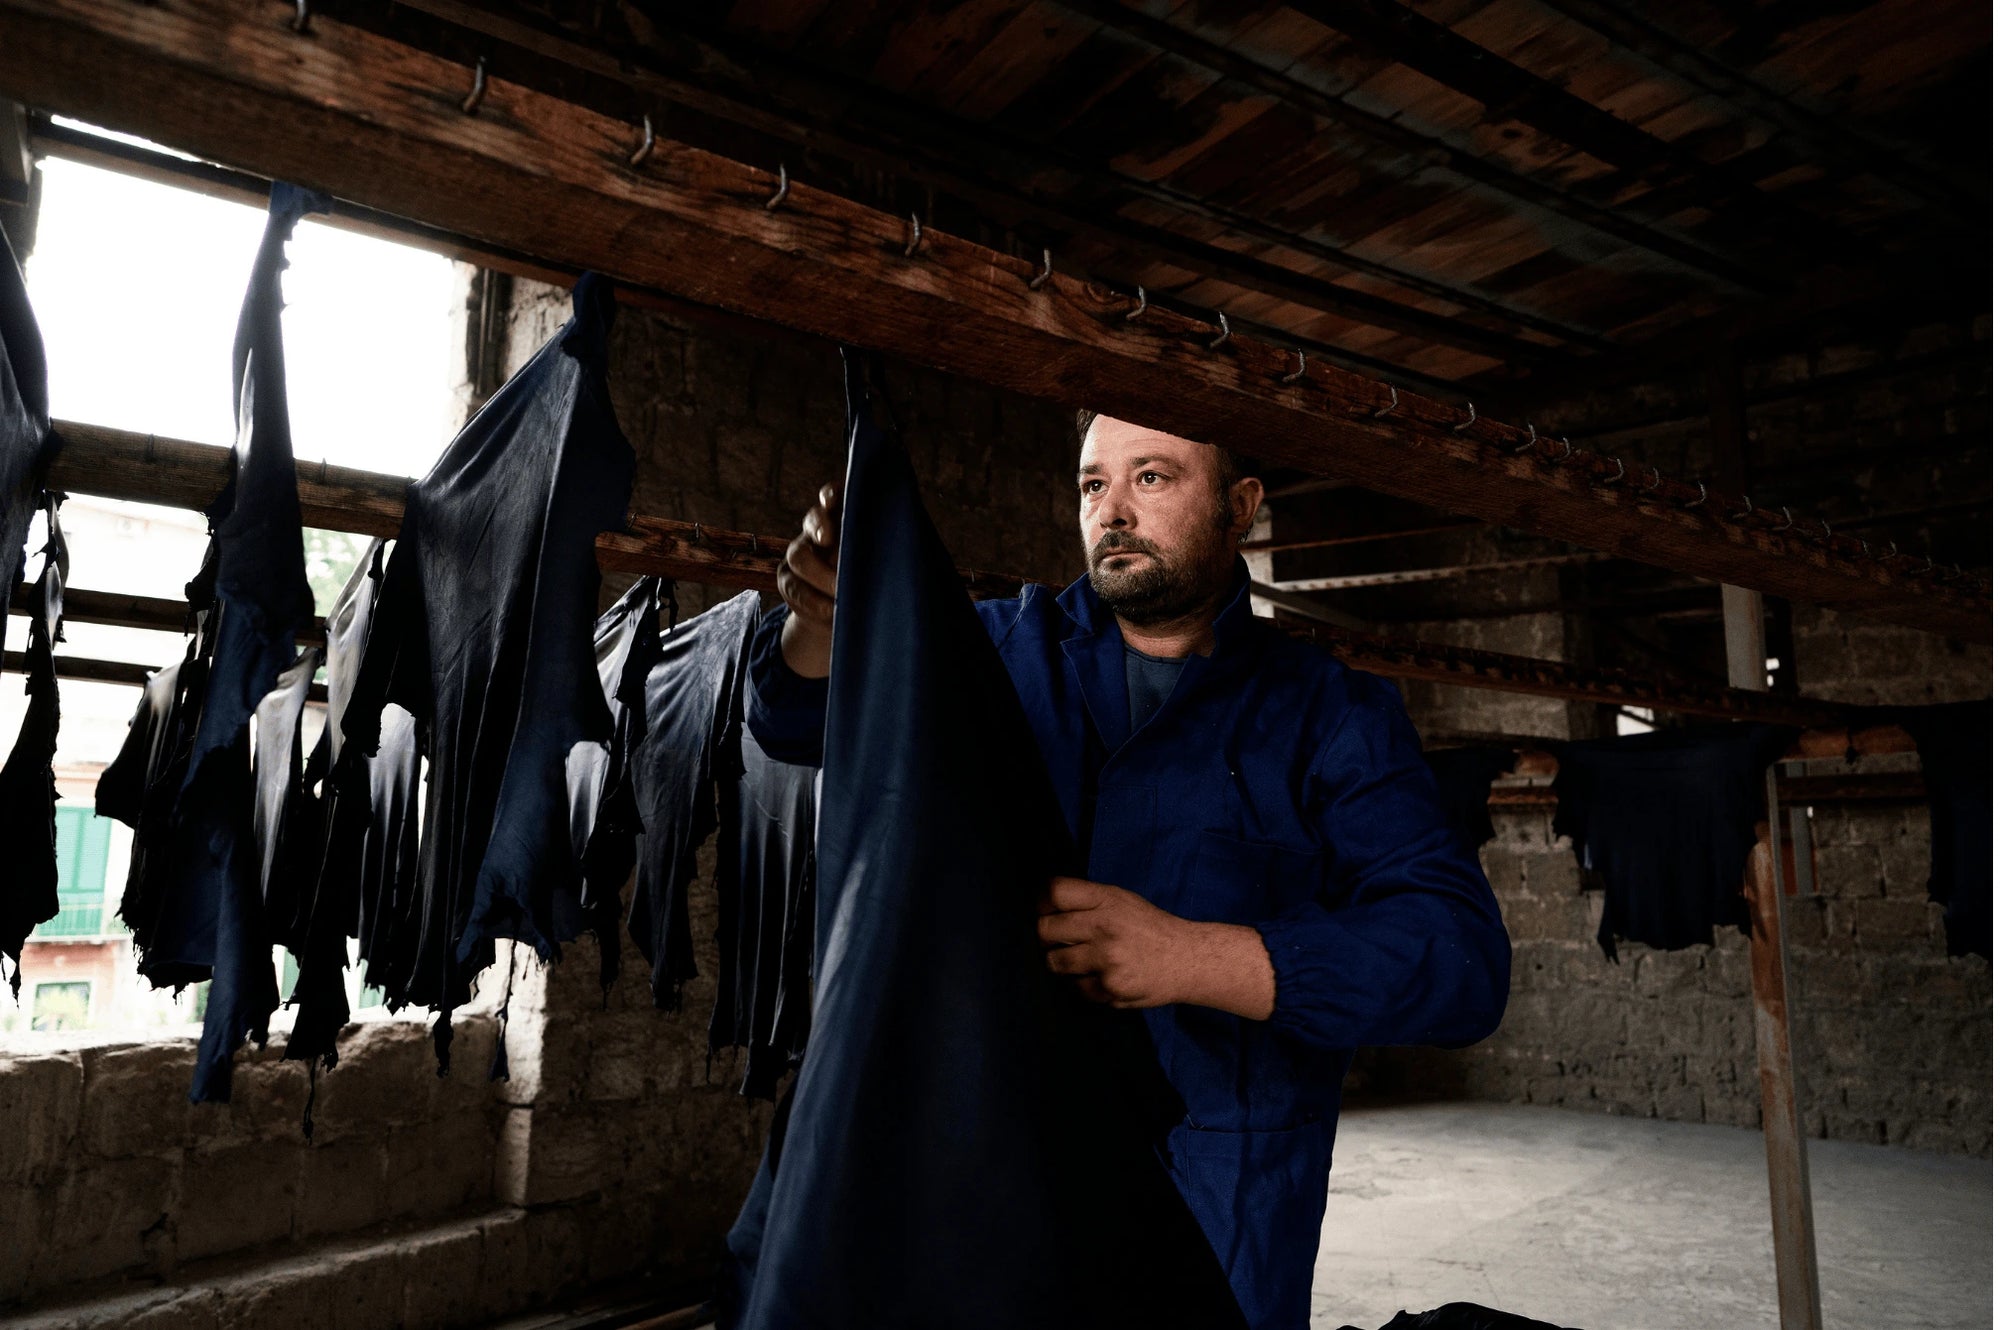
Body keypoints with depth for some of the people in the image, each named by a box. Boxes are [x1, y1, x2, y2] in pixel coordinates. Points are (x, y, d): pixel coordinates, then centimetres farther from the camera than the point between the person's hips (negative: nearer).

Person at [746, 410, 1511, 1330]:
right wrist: (825, 618, -21)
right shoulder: (1010, 651, 5)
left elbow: (1464, 956, -15)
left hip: (1216, 1198, -2)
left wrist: (1189, 957, -31)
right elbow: (801, 718, 4)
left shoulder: (1329, 713, -4)